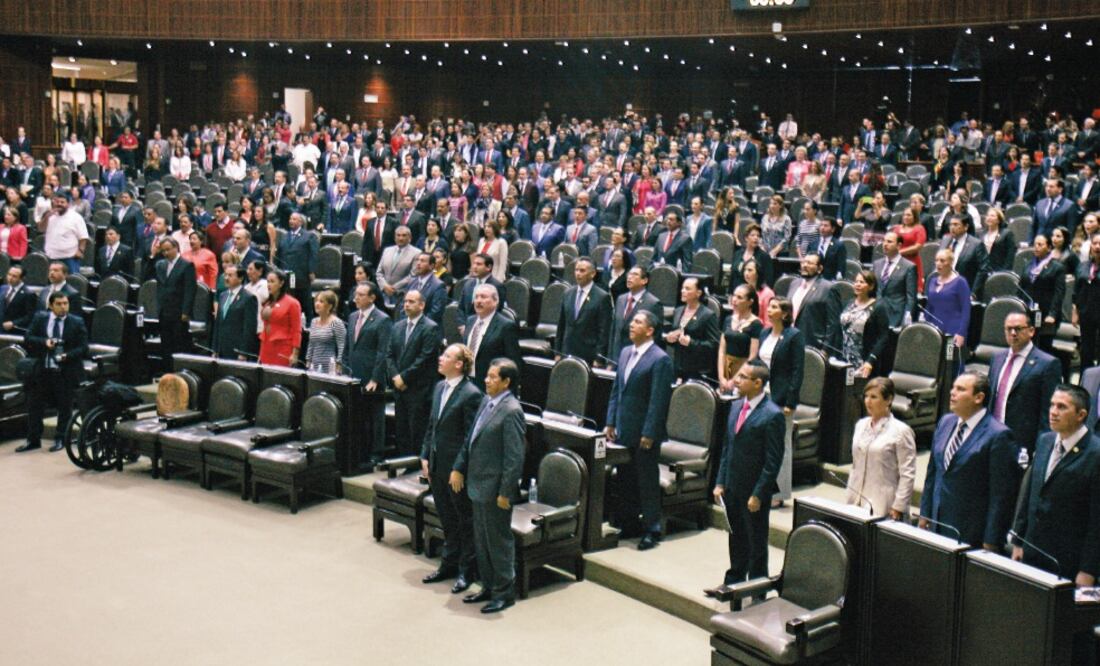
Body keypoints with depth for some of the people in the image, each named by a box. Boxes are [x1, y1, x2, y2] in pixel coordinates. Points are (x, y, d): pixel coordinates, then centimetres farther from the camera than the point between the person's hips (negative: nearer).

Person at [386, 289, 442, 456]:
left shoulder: (431, 328, -8)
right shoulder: (398, 326, 15)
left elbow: (424, 359, -14)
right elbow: (390, 355, 13)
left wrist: (404, 377, -13)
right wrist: (395, 377, -3)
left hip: (419, 390, -7)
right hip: (399, 388, 7)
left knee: (417, 434, -6)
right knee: (401, 433, 9)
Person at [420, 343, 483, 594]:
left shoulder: (471, 394, -17)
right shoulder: (439, 387, 9)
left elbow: (471, 436, -17)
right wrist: (425, 456, 10)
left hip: (457, 468, -8)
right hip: (437, 465, 8)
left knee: (465, 521, 6)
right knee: (447, 519, 20)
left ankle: (467, 571, 17)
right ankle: (449, 564, 33)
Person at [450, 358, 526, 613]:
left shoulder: (511, 411, -19)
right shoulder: (486, 401, 8)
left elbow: (515, 456, -21)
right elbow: (471, 439, 16)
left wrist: (505, 492, -20)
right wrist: (459, 468, 12)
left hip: (495, 488, -9)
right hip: (478, 484, 9)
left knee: (499, 542, 4)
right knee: (481, 541, 18)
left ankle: (505, 592, 17)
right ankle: (488, 587, 32)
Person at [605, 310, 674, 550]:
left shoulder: (660, 359, -13)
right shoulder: (625, 352, 11)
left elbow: (659, 400, -16)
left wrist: (649, 434, -18)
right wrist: (611, 422, 11)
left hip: (644, 433, -7)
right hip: (623, 430, 7)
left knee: (647, 482, 2)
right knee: (625, 479, 15)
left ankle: (652, 530, 11)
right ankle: (628, 524, 27)